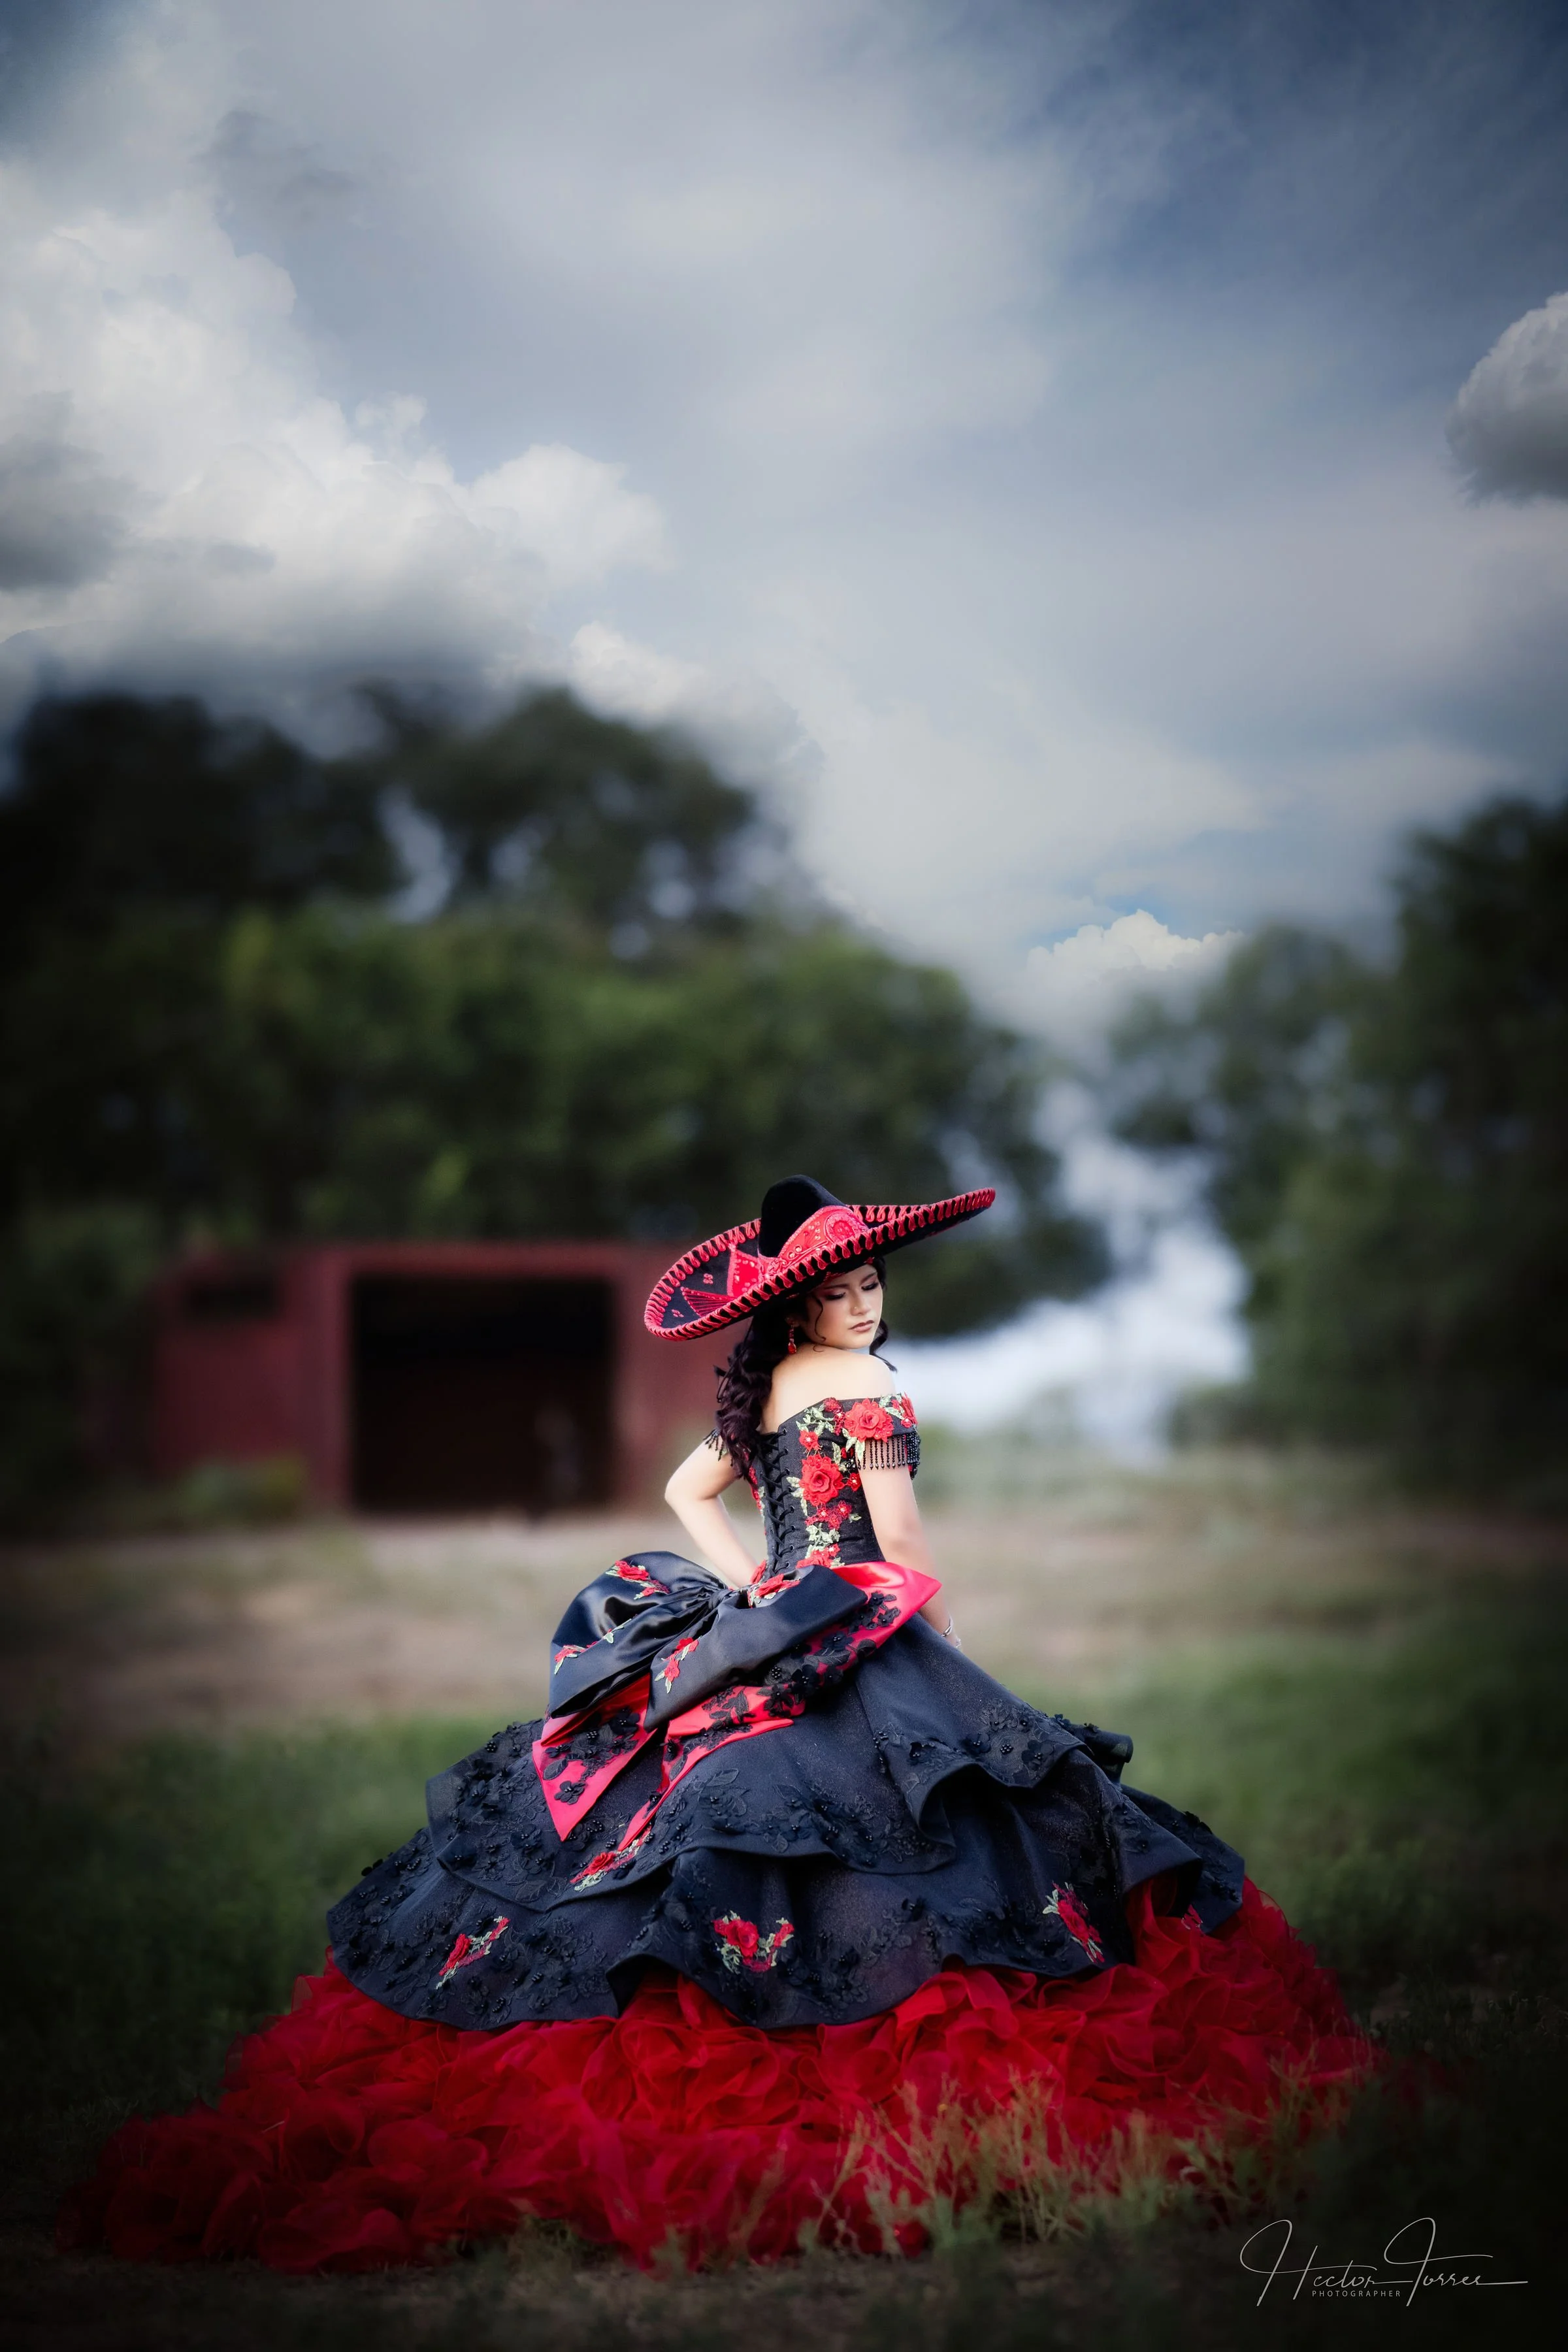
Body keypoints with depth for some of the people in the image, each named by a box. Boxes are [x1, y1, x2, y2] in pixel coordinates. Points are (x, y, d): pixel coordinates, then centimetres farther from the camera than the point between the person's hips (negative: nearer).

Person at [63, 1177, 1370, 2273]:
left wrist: (753, 1587, 11)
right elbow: (905, 1545, -10)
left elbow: (686, 1492, 19)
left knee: (659, 1825, 8)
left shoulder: (765, 1386, 15)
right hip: (855, 1636, -8)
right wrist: (928, 1632, 4)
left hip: (766, 1626, 8)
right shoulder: (864, 1383, -10)